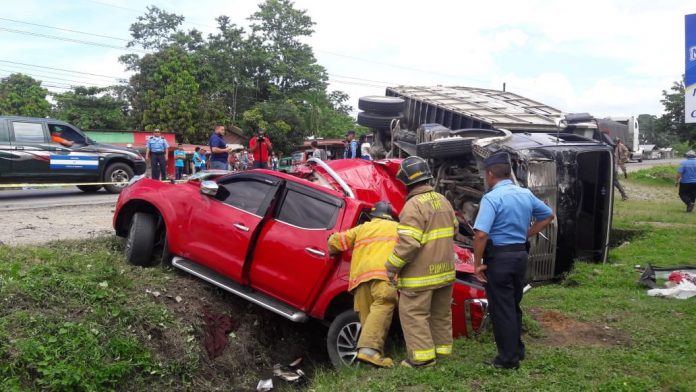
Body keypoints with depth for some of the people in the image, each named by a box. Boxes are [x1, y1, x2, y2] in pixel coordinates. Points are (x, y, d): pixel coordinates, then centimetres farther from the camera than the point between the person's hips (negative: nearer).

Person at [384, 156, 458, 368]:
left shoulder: (414, 205, -19)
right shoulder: (443, 200, 8)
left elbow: (408, 243, -25)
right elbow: (453, 229, 19)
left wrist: (392, 266, -16)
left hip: (421, 274, -9)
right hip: (444, 270, 9)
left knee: (413, 313, 1)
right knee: (441, 312, 19)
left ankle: (422, 356, 2)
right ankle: (443, 348, 30)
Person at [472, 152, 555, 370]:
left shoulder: (492, 198, -17)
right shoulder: (526, 195, 7)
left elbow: (481, 234, -25)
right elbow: (548, 215, 22)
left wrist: (478, 263, -15)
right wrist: (526, 234, 16)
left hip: (499, 257, -7)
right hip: (520, 255, 7)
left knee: (501, 309, 3)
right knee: (514, 305, 20)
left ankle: (508, 359, 11)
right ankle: (517, 350, 31)